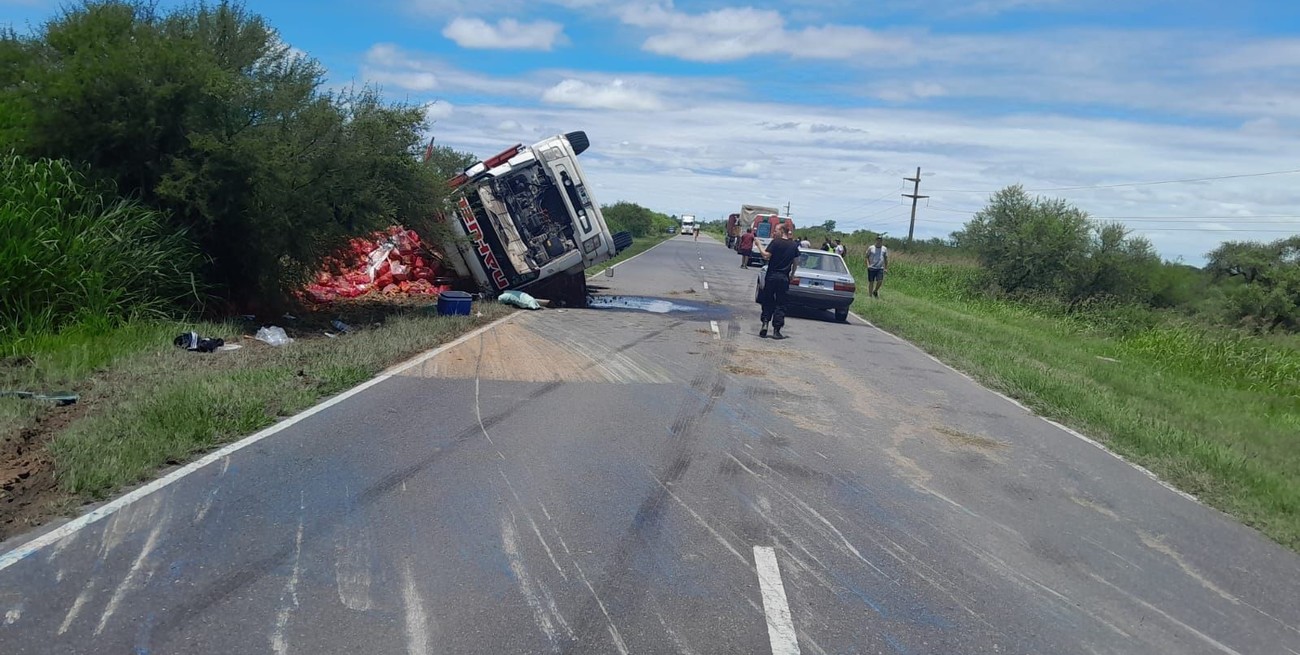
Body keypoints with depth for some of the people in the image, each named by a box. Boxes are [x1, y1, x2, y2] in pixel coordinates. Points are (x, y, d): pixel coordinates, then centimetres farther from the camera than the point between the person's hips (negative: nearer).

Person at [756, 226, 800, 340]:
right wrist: (792, 274, 22)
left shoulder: (775, 242, -8)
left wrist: (759, 245, -4)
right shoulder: (794, 245, 5)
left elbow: (766, 255, -16)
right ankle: (776, 330, 2)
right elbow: (796, 262, 10)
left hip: (772, 276, -2)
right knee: (780, 304, 5)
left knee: (767, 301, 11)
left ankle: (765, 324, -3)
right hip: (784, 278, 2)